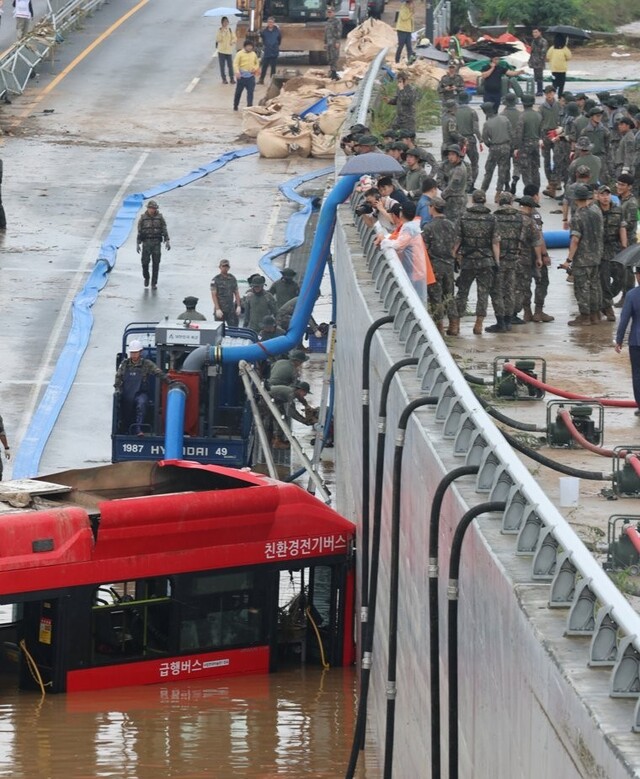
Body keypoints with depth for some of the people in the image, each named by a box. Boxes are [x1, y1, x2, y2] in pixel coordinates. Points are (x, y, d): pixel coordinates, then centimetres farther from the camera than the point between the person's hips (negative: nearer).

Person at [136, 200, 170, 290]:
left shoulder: (160, 217, 0)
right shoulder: (143, 218, 0)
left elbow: (164, 230, -1)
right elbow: (139, 232, 2)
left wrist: (167, 241, -11)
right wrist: (137, 244, -3)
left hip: (156, 243, 0)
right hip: (146, 242, 0)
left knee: (156, 264, -2)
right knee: (145, 262, -5)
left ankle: (154, 283, 7)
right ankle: (146, 278, 24)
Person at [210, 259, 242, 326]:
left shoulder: (232, 279, 10)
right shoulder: (215, 280, -5)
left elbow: (236, 293, 13)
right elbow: (214, 295, -9)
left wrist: (238, 306, 3)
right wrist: (217, 309, -17)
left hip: (231, 310, 4)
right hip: (220, 310, -4)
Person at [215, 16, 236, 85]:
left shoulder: (230, 30, 5)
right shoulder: (220, 30, -4)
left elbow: (234, 38, 5)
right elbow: (218, 39, -14)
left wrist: (232, 42, -15)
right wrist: (221, 32, -24)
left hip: (229, 50, 2)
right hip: (221, 50, -2)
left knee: (230, 65, 1)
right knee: (222, 65, 1)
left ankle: (232, 78, 10)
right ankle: (224, 79, 10)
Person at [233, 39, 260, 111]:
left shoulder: (254, 54, 8)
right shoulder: (240, 54, -6)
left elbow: (257, 63, 19)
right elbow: (236, 64, -11)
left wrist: (255, 68, -3)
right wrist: (237, 72, -25)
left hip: (251, 76, 3)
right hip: (242, 76, -3)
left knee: (250, 91, -4)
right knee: (238, 91, 8)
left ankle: (249, 105, -1)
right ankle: (235, 105, 22)